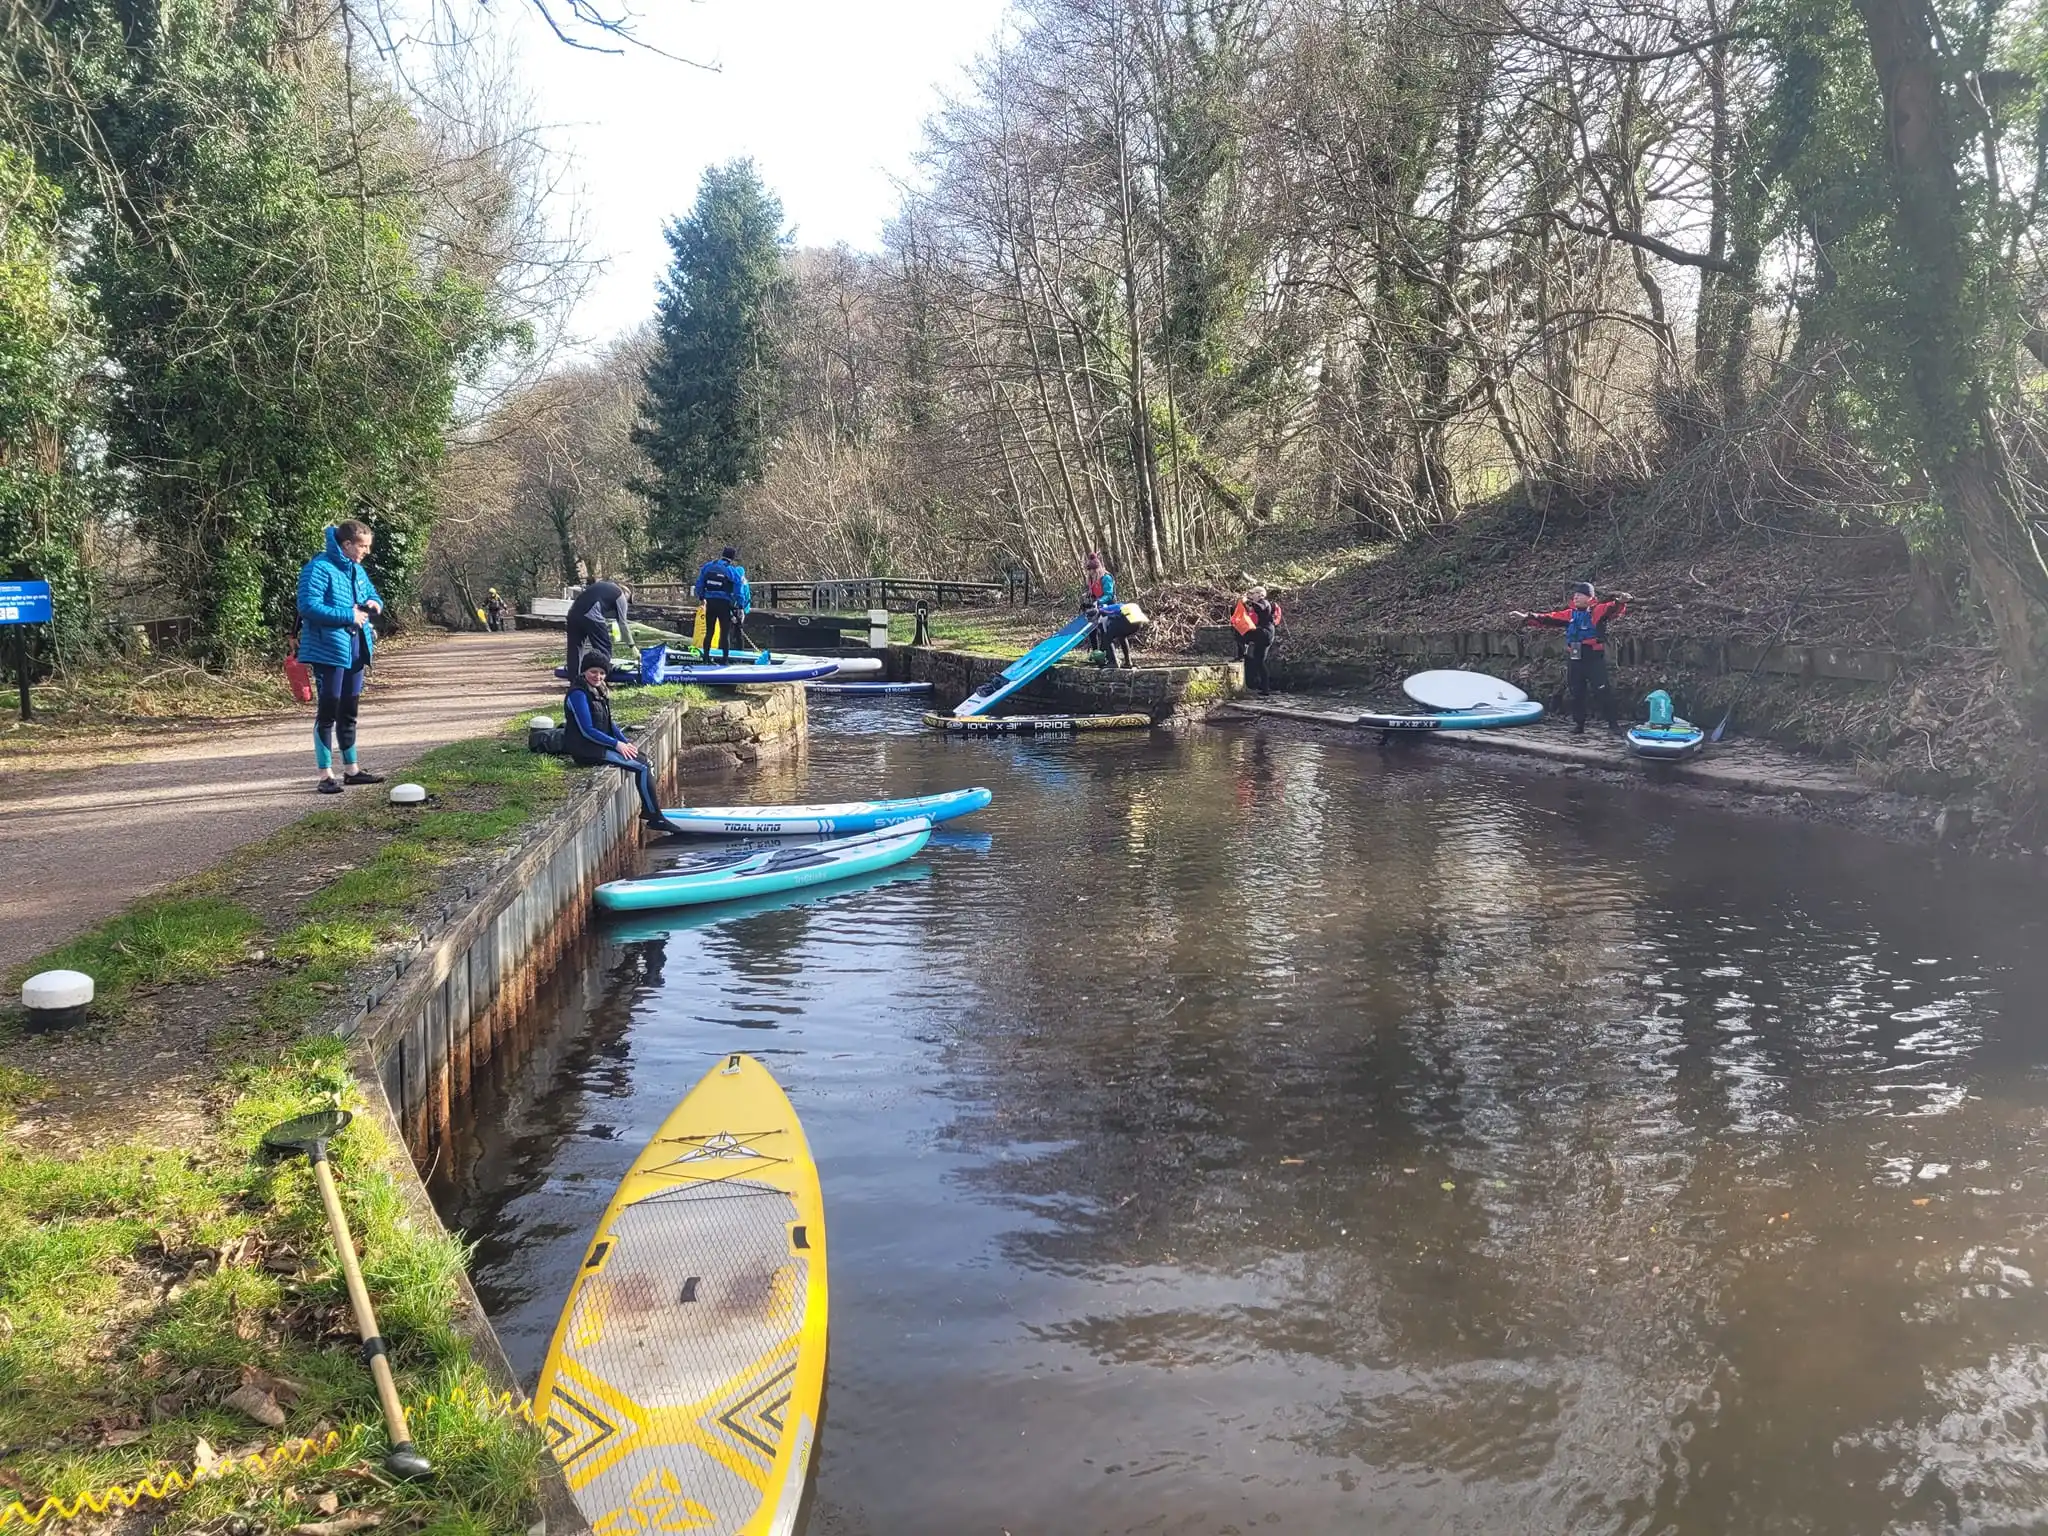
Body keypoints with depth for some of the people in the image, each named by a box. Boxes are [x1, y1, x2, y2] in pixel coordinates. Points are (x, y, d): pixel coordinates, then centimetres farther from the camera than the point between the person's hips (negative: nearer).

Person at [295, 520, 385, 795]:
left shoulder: (357, 570, 12)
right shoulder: (319, 568, -15)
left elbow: (372, 594, 26)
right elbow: (308, 606, -23)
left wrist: (374, 603, 2)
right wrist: (348, 615, -22)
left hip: (355, 650, 9)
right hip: (329, 651, -8)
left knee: (349, 711, 16)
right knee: (328, 712, -3)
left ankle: (351, 769, 25)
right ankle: (326, 775, 2)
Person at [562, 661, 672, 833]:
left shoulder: (599, 691, 11)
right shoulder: (578, 694, -17)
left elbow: (609, 723, 16)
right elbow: (587, 730, -20)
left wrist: (625, 742, 2)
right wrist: (617, 744, -18)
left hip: (602, 744, 9)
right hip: (587, 750, -9)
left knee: (647, 762, 5)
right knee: (642, 767, -14)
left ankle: (648, 809, 10)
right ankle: (655, 817, -7)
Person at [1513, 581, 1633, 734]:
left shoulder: (1598, 611, -4)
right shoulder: (1570, 614, 12)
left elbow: (1613, 609, -22)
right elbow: (1548, 619, 13)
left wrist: (1620, 602, -45)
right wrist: (1526, 617, 7)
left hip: (1594, 659, -6)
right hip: (1574, 660, 6)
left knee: (1603, 691, -7)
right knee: (1577, 693, 11)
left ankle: (1614, 722, 0)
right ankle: (1578, 724, 21)